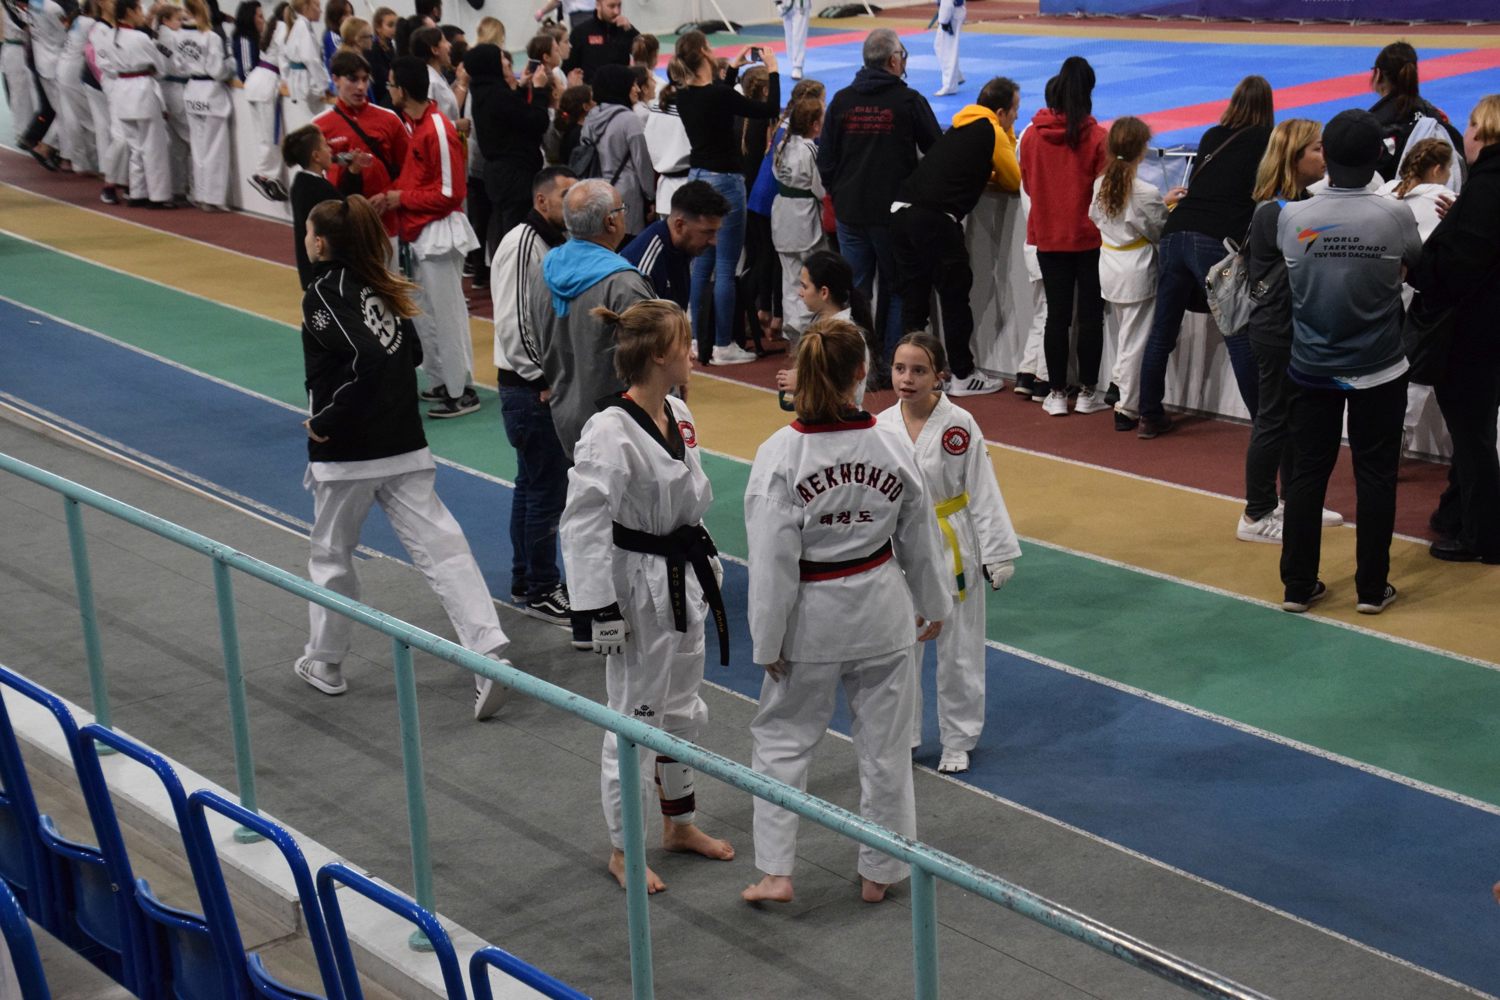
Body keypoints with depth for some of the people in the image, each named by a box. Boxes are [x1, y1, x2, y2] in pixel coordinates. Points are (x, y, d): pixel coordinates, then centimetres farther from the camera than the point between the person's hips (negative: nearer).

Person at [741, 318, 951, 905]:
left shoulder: (778, 455, -18)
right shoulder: (892, 449, -9)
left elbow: (772, 559, -16)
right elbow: (920, 539, 4)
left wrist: (768, 640, -5)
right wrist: (933, 606, 19)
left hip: (812, 618, -2)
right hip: (882, 612, 2)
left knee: (783, 737, 15)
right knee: (884, 744, 15)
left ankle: (775, 871, 14)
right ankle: (879, 872, 27)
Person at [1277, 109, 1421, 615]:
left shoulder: (1291, 217, -10)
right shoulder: (1395, 217, -13)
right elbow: (1414, 266, 5)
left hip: (1312, 369, 2)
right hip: (1378, 371, -1)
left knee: (1306, 473, 9)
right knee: (1375, 476, 9)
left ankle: (1298, 585, 14)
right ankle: (1371, 588, 15)